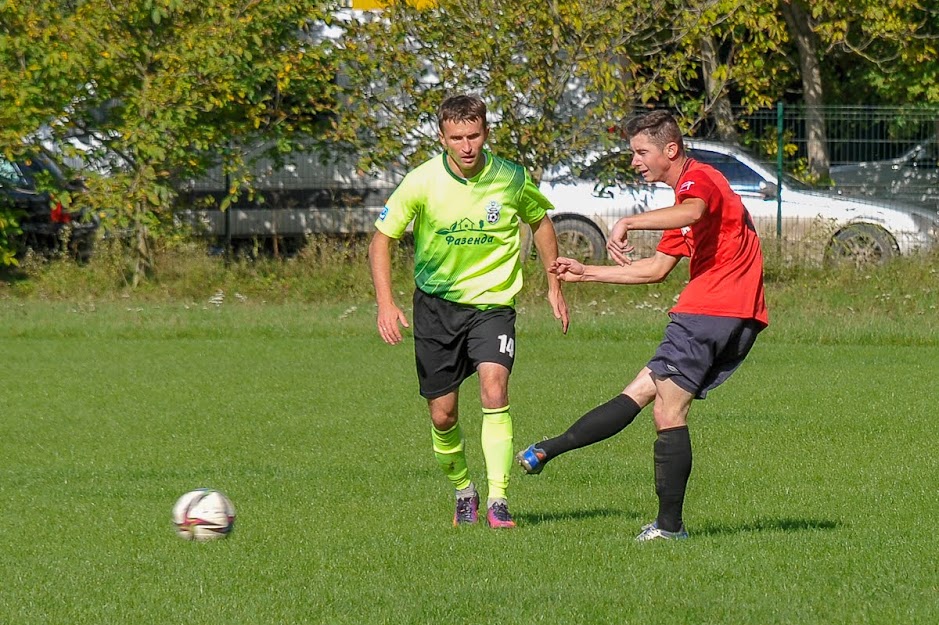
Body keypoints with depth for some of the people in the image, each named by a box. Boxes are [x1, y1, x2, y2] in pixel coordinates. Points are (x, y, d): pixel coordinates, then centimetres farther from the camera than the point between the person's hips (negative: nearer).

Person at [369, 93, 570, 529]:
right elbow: (381, 239, -4)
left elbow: (540, 222, 12)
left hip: (493, 302, -1)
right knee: (443, 416, 4)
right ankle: (463, 491, 30)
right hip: (436, 303, 1)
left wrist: (553, 286, 11)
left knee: (494, 390, -24)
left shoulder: (511, 179, -9)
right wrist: (385, 303, -15)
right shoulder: (422, 182, -13)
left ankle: (497, 499, -22)